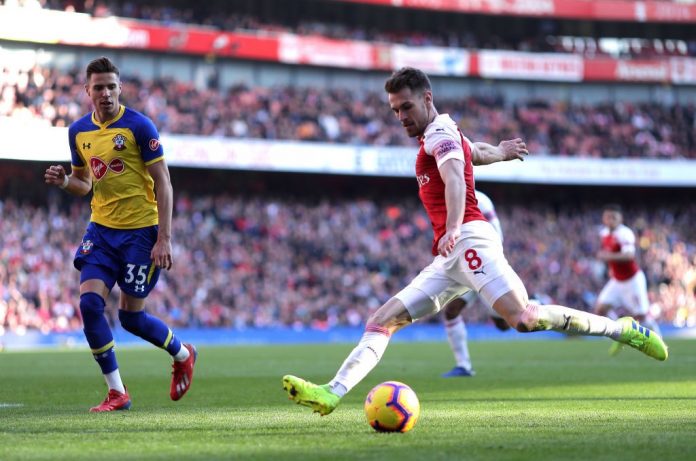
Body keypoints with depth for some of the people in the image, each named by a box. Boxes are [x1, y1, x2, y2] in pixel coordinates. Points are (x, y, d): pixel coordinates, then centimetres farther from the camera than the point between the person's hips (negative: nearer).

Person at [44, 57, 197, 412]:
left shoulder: (139, 126, -11)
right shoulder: (78, 131, 5)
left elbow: (162, 183, -10)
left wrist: (164, 239, -16)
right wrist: (64, 181, -6)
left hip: (140, 230, -5)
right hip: (101, 229, 5)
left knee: (130, 317, 0)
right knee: (89, 302, -13)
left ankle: (183, 355, 31)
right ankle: (116, 392, -3)